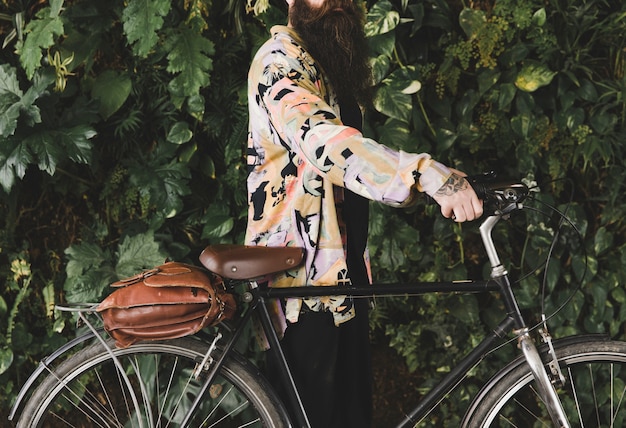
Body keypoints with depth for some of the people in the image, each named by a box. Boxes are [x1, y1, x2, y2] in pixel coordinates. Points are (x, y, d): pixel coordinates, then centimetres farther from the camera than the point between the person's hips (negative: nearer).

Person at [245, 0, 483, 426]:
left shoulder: (337, 61, 17)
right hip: (302, 270, -9)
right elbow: (324, 140, -32)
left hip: (343, 265, 9)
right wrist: (431, 175, -43)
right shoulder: (281, 60, -14)